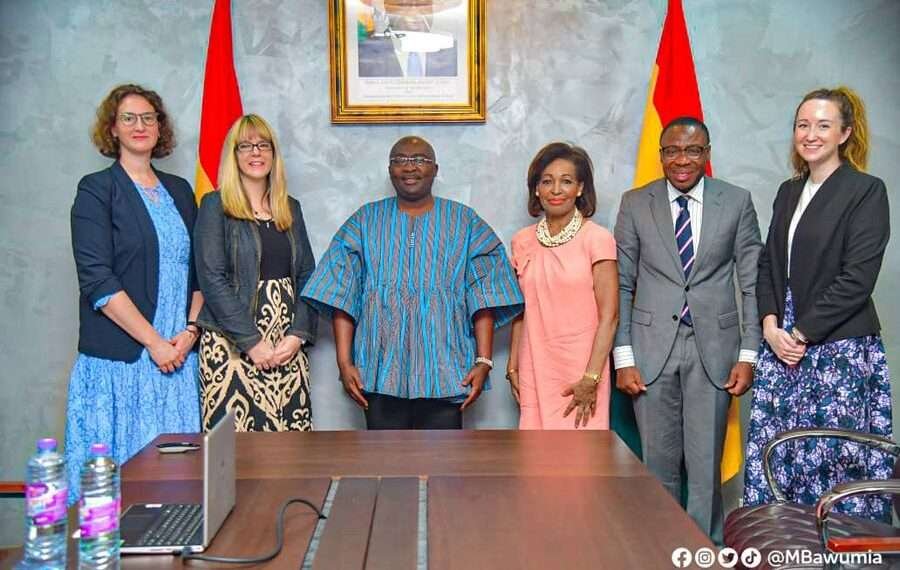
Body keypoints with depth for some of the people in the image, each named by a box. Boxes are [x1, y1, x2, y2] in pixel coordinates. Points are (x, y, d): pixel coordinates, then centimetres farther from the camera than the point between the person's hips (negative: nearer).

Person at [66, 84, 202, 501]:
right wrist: (154, 342, -14)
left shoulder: (180, 191, 15)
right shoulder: (97, 190, 0)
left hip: (180, 356, 4)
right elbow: (97, 280, -10)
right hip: (120, 359, -4)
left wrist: (190, 331, -3)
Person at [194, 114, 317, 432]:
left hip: (288, 346, 4)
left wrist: (298, 334, -3)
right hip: (232, 344, -4)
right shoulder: (215, 206, 1)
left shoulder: (290, 209, 15)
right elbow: (212, 279, -8)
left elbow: (306, 276, 12)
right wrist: (252, 342, -13)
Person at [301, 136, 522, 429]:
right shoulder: (365, 222, 9)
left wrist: (483, 361, -8)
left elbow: (483, 298, 0)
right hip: (381, 372, 1)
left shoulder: (464, 222, 7)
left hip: (444, 373, -1)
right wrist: (344, 362, -4)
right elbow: (343, 296, 4)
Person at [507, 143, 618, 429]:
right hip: (534, 372, 4)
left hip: (582, 372, -3)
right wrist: (512, 366, 11)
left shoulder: (597, 239, -6)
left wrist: (591, 378, -13)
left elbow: (609, 316, -8)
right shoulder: (522, 241, 8)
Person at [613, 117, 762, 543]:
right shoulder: (635, 204, 4)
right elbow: (621, 285, 3)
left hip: (713, 348, 0)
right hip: (653, 348, 0)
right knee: (658, 464, 7)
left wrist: (748, 355, -2)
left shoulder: (737, 202, 4)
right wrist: (623, 357, -3)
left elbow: (753, 283, 4)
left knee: (706, 466, 6)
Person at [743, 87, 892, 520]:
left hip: (840, 349, -6)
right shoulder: (788, 191, 15)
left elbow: (856, 278, -12)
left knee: (836, 459, -2)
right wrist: (771, 326, -1)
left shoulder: (867, 191, -5)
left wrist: (801, 333, -12)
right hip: (782, 344, 6)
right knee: (773, 452, 5)